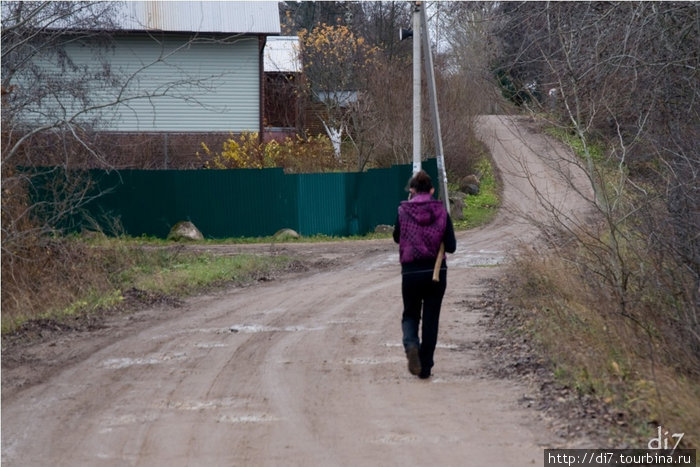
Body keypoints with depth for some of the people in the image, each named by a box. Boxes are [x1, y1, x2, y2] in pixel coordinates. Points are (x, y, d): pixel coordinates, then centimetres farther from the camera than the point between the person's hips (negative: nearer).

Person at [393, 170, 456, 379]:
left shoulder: (404, 211, -5)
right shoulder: (440, 211, -4)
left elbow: (397, 237, 11)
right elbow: (451, 246, -5)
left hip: (411, 271, -1)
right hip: (437, 272, 1)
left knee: (410, 314, 16)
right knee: (431, 318, 12)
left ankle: (411, 344, -16)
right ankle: (425, 367, 11)